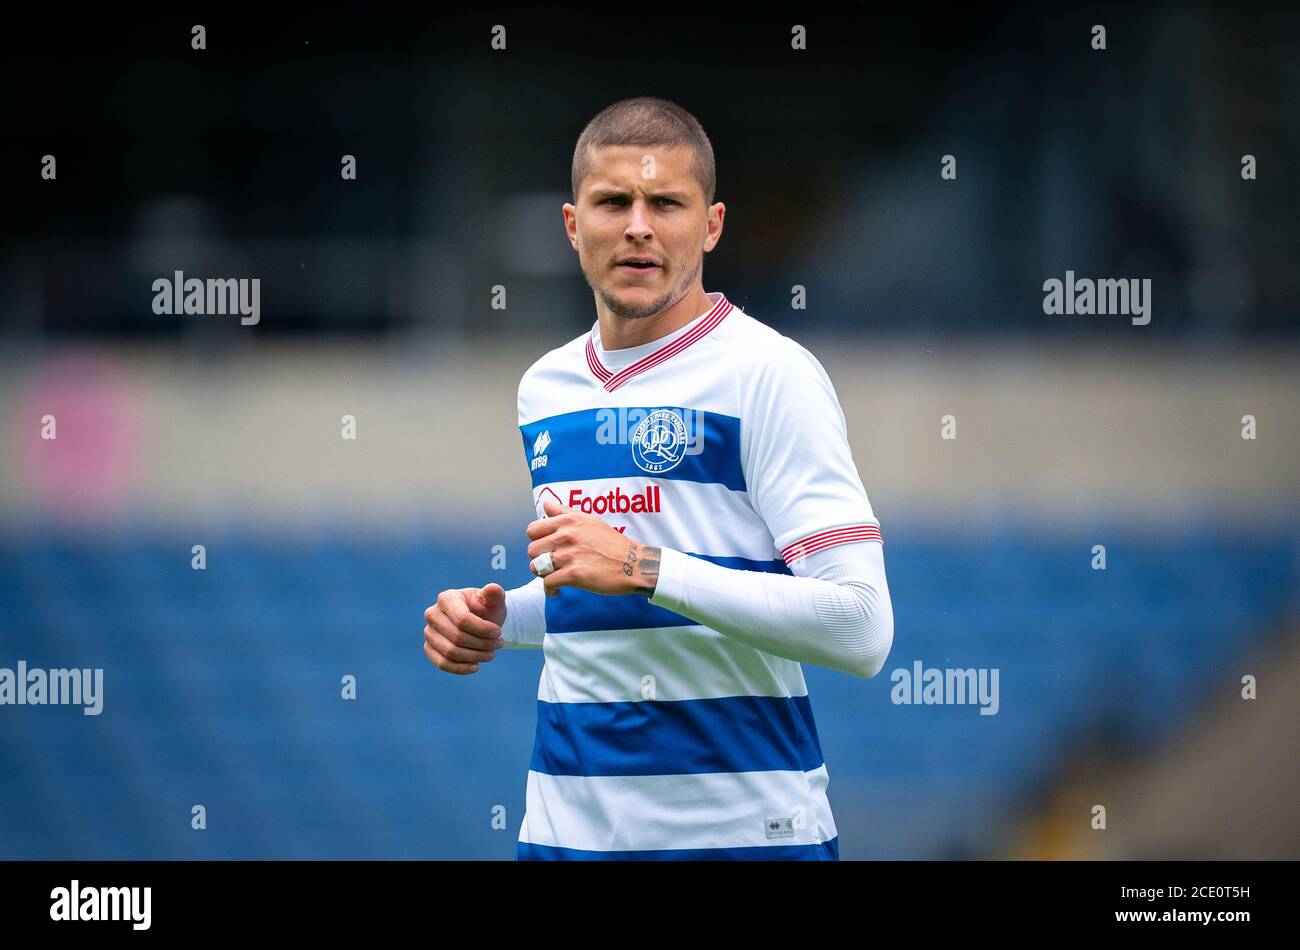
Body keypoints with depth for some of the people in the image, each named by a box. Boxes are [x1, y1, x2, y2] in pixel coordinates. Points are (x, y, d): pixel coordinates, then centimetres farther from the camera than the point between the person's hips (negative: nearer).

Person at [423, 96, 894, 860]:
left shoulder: (770, 375, -10)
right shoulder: (543, 388, 10)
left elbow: (861, 629, -19)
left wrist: (646, 569, -23)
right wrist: (496, 622, 5)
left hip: (742, 831, -6)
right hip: (565, 824, 6)